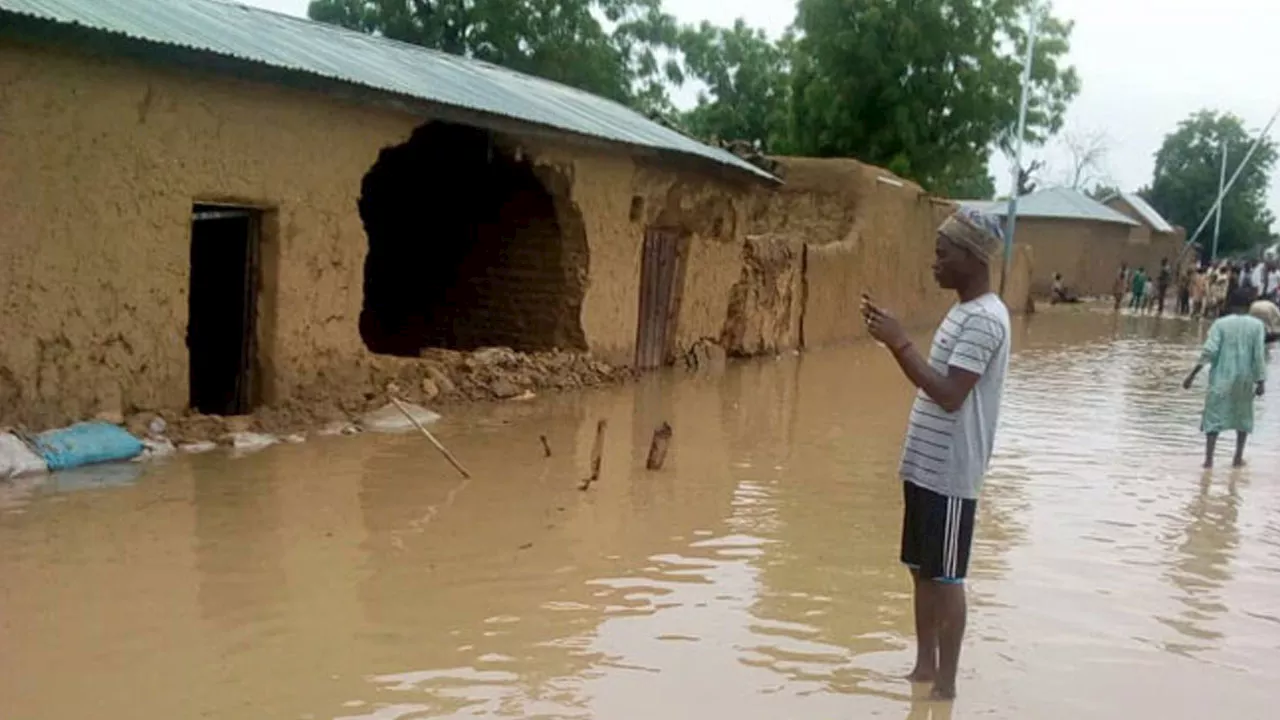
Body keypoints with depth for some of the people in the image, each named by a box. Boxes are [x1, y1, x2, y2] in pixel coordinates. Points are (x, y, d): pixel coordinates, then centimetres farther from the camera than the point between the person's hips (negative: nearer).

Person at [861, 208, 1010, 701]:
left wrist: (899, 343, -23)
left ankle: (946, 684, 13)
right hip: (926, 468, 9)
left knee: (945, 578, 1)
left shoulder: (985, 319, -18)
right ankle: (924, 667, 28)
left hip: (950, 475, -9)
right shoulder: (963, 312, 13)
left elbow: (950, 395, -25)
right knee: (921, 571, 16)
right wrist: (893, 337, 8)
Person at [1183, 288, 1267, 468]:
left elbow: (1209, 351, -12)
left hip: (1222, 377, -1)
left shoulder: (1220, 323, -4)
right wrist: (1261, 381, -2)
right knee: (1243, 417, 19)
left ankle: (1209, 458, -8)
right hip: (1245, 378, 1)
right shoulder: (1257, 325, -1)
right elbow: (1259, 355, -6)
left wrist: (1193, 374, -10)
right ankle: (1238, 458, 22)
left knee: (1214, 416, 1)